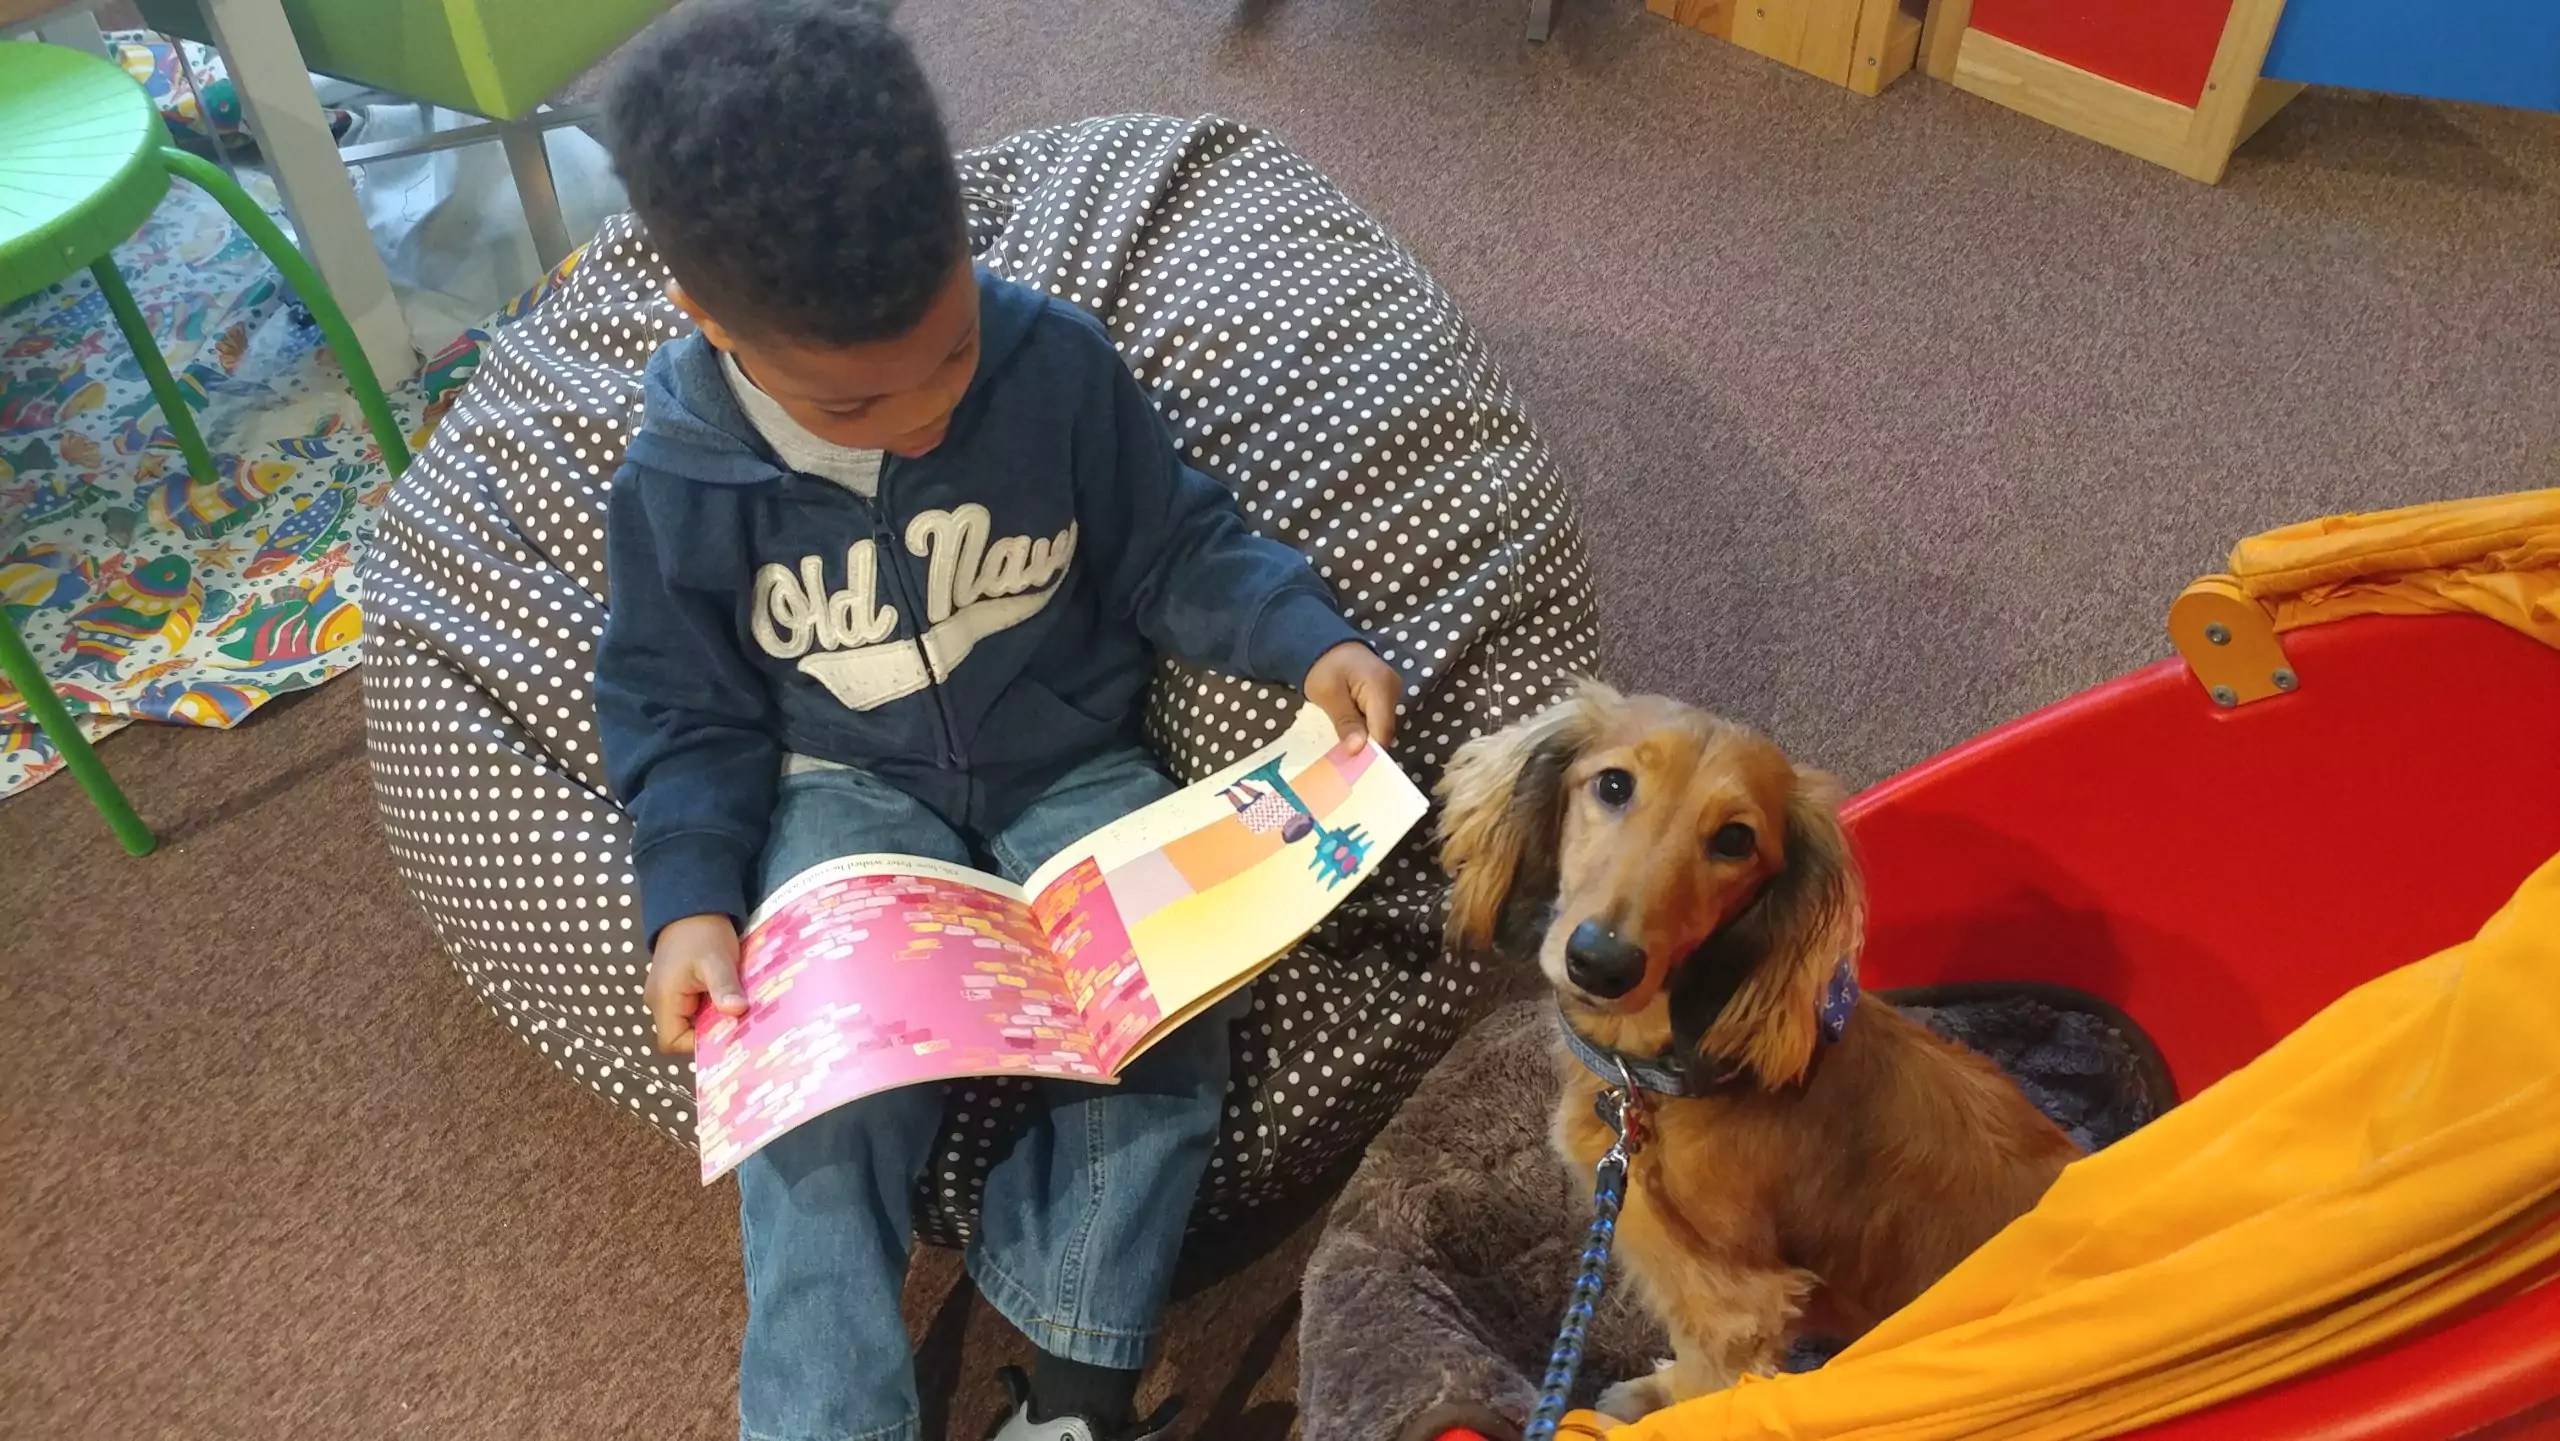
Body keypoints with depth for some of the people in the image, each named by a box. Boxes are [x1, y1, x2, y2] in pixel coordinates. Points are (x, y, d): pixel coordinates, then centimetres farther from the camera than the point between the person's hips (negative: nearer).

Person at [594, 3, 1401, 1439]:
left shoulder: (1061, 365, -13)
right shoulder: (682, 479, -12)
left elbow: (1178, 548, 0)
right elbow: (682, 709, -1)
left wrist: (1309, 638, -16)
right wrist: (691, 900, -15)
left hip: (1071, 764, 1)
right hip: (849, 792, 0)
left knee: (1172, 993, -23)